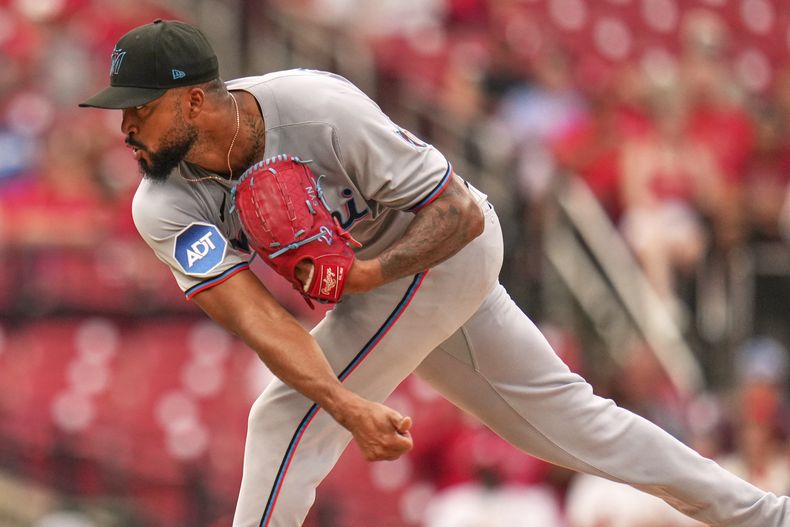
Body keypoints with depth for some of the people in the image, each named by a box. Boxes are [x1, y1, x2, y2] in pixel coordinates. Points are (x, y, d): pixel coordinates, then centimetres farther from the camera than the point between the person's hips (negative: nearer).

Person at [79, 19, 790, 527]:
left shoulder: (323, 111, -33)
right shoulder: (164, 207, -19)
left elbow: (460, 212, -25)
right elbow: (252, 313, -32)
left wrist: (366, 275, -40)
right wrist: (349, 407, -47)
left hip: (444, 246, -7)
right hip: (371, 276, 7)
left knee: (287, 418, -17)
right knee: (565, 413, 14)